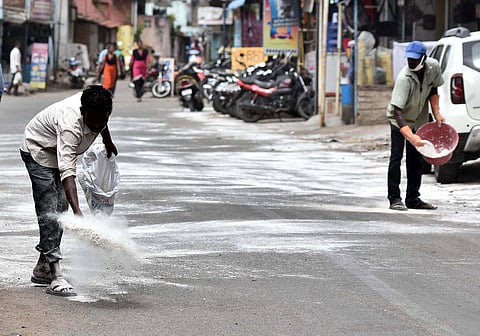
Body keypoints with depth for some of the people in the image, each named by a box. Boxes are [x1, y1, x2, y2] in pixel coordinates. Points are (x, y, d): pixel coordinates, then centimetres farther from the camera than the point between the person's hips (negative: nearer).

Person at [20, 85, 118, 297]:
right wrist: (77, 212, -58)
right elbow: (67, 172, -50)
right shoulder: (70, 125, -43)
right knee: (49, 212, -16)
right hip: (39, 150, -8)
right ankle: (56, 278, -22)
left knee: (61, 208, 9)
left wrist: (108, 143, 26)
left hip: (61, 151, 8)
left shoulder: (99, 110, -21)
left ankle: (42, 269, 18)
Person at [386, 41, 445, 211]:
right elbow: (397, 111, -40)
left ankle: (413, 198, 16)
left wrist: (436, 113, -5)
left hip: (419, 120, 6)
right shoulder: (404, 79, -35)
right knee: (396, 157, -14)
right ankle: (394, 198, -9)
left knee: (417, 160, 8)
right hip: (399, 120, -6)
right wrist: (410, 136, -50)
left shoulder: (433, 67, -18)